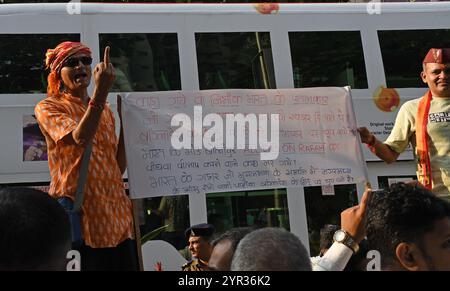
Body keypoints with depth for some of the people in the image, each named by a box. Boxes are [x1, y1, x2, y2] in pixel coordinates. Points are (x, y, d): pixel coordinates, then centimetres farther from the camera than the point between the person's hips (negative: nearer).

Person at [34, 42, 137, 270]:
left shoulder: (105, 110, 18)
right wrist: (101, 90, -25)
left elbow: (119, 167, 13)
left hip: (117, 216, 5)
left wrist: (125, 119, 7)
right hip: (78, 215, -5)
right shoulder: (48, 108, 1)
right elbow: (80, 139, -20)